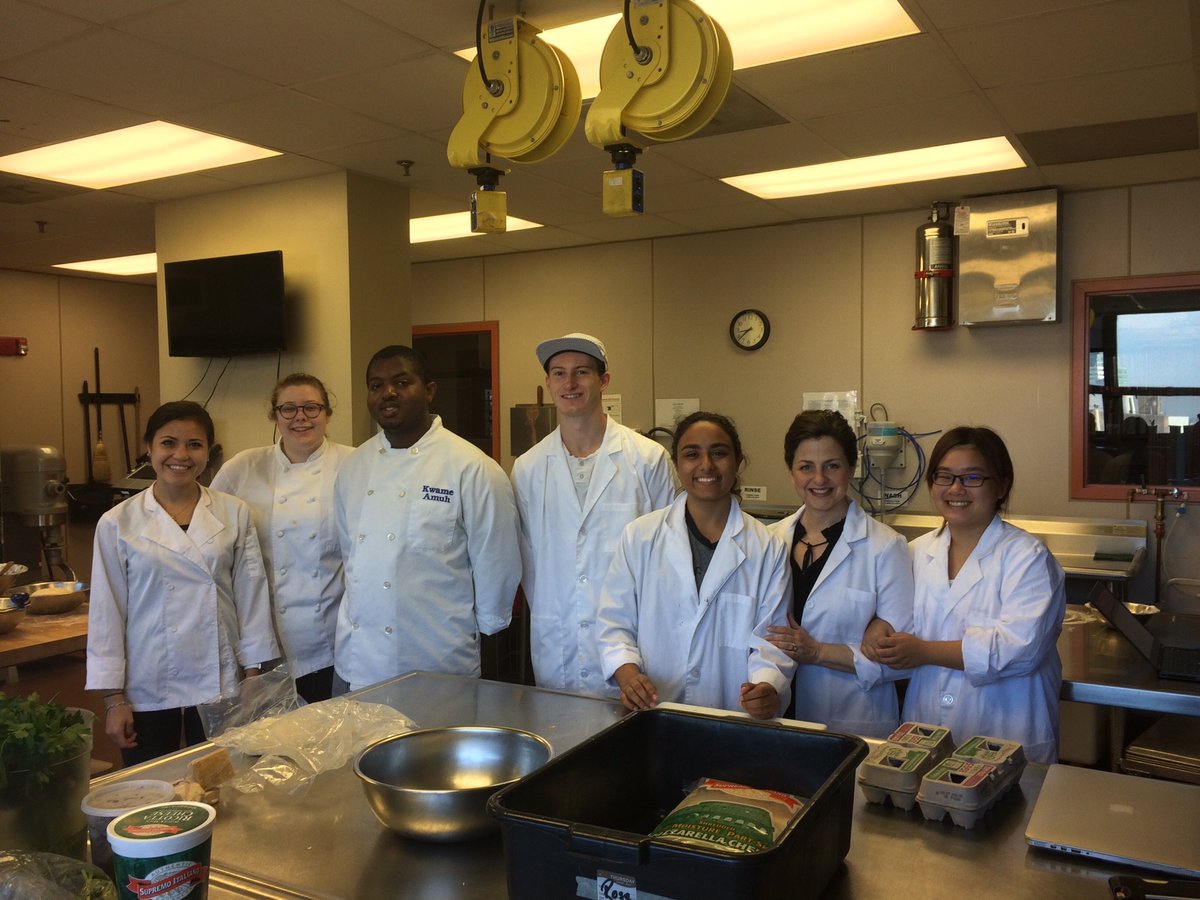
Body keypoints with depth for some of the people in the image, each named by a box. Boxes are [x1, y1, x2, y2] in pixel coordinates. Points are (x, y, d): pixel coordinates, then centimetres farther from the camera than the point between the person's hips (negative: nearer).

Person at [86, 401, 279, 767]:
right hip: (147, 691, 0)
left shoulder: (234, 514, -1)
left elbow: (251, 596, 2)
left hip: (219, 684, 1)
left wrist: (254, 676, 2)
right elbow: (106, 612, -1)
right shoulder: (117, 524, -3)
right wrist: (113, 698, -1)